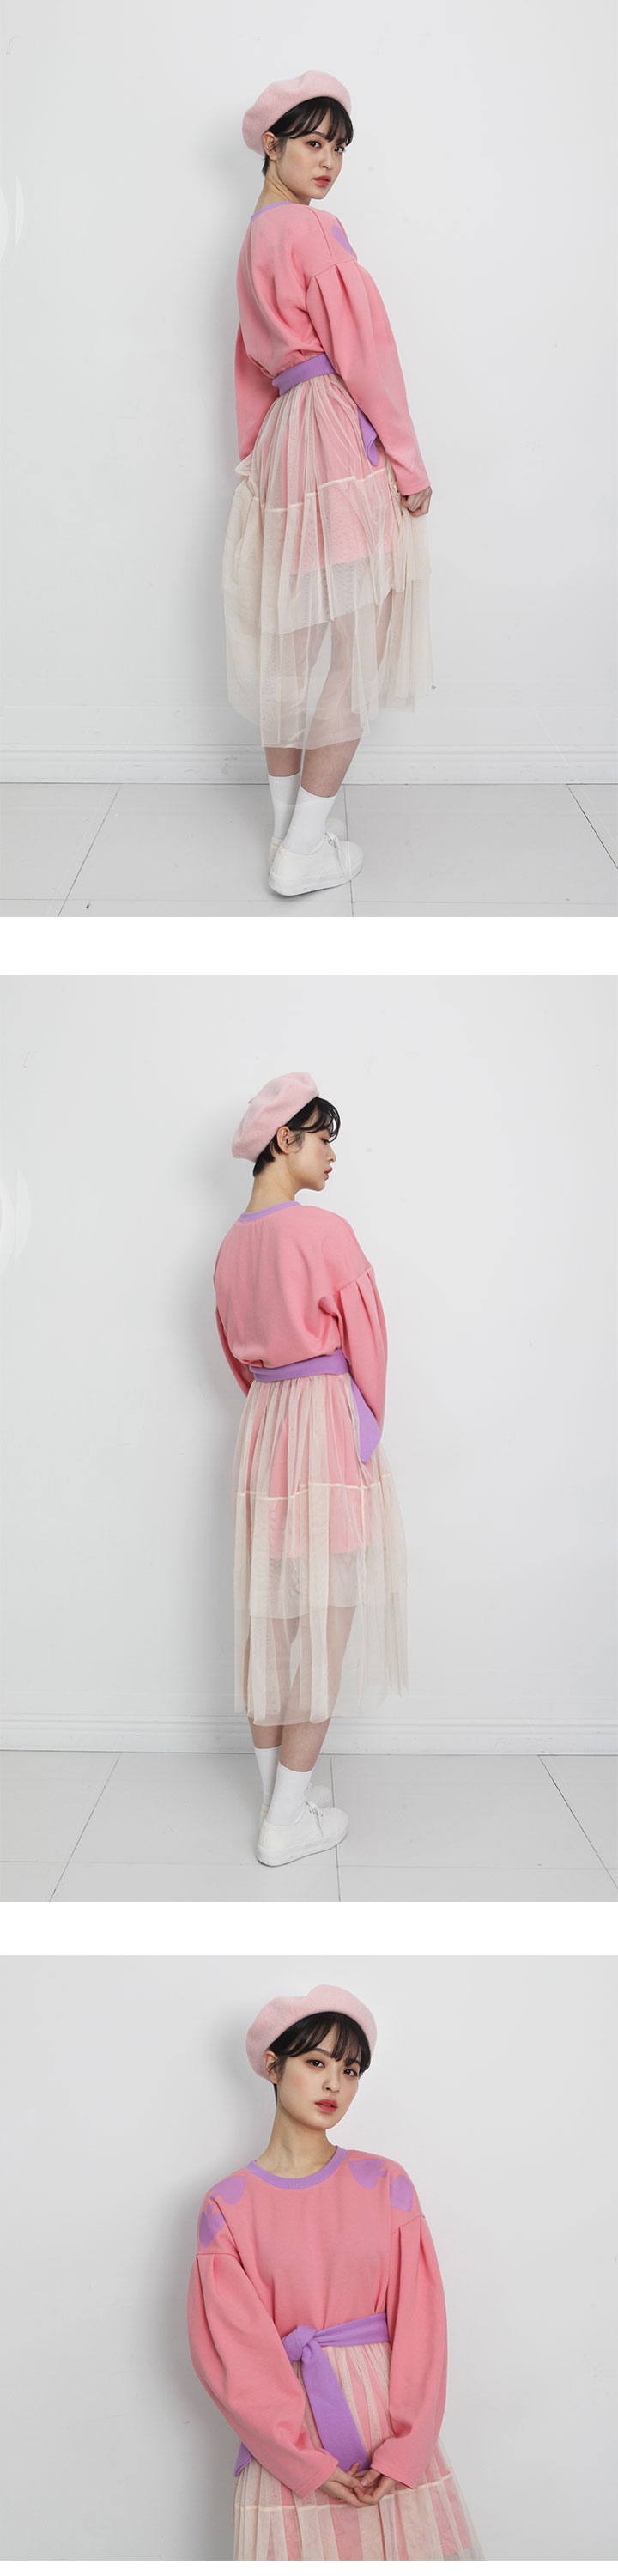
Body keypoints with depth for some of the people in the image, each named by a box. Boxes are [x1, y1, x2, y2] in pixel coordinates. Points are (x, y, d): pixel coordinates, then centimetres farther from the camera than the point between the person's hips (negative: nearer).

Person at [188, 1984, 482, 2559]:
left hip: (388, 2425, 1)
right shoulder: (228, 2206, -1)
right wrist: (306, 2462, -12)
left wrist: (404, 2448, -12)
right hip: (286, 2438, -1)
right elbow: (233, 2351, -5)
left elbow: (420, 2323, -2)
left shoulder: (385, 2184, 2)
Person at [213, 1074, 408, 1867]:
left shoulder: (232, 1243, 8)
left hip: (261, 1423, 7)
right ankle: (288, 1822, -1)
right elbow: (365, 1339, -7)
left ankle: (275, 1795, 19)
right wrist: (367, 1423, 7)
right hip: (330, 1421, -7)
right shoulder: (323, 1231, -13)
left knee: (269, 1617, 11)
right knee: (327, 1620, -3)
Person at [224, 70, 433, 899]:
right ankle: (307, 849, -6)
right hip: (343, 443, -9)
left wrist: (255, 452, 26)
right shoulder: (312, 231, -11)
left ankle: (288, 818, 19)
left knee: (294, 643, 12)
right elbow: (364, 349, -13)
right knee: (352, 649, -6)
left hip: (284, 442, 9)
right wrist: (409, 463, -12)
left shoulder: (254, 238, 18)